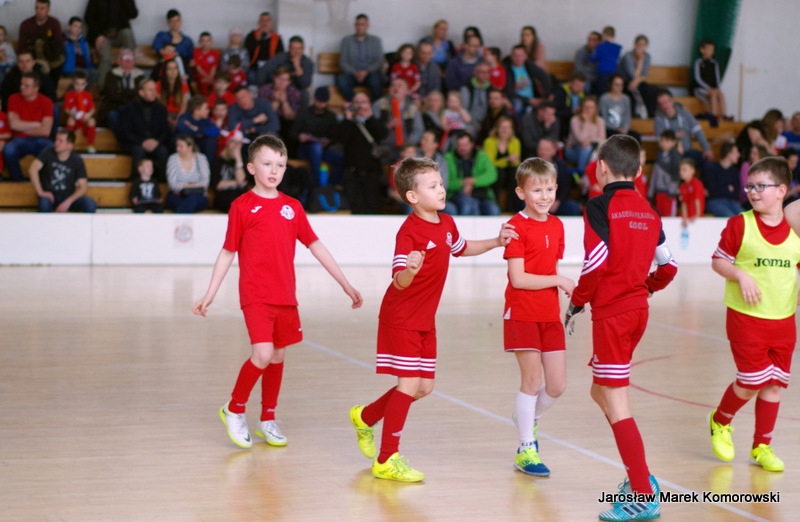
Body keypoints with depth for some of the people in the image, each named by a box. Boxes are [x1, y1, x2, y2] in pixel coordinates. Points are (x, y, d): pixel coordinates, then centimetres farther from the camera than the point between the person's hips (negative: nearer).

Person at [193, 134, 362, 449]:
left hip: (285, 296, 5)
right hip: (255, 295, -5)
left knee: (278, 356, 10)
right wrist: (209, 295, 0)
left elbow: (315, 246, 13)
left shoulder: (292, 207, 9)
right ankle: (234, 410, 4)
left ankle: (268, 419, 26)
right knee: (263, 354, -17)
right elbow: (227, 253, 2)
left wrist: (346, 284, 12)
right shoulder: (242, 206, -2)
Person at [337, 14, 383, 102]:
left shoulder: (376, 41, 15)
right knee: (341, 80, -34)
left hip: (370, 73, 0)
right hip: (352, 73, 1)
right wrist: (355, 73, -13)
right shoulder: (346, 40, 14)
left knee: (376, 80, -37)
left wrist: (367, 71, -14)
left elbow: (380, 61, 5)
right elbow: (343, 62, 6)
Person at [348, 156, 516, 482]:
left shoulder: (446, 223, 3)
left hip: (425, 320, 8)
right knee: (410, 385, -10)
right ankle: (387, 461, 0)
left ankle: (365, 417, 32)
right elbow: (398, 281, -29)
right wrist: (409, 271, -51)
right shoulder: (409, 231, -22)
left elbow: (461, 248, 26)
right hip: (401, 318, -8)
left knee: (424, 387, 10)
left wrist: (496, 242, 16)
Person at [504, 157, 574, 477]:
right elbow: (518, 278, -17)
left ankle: (530, 420, 33)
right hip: (522, 313, -6)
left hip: (550, 315, 6)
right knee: (531, 379, -4)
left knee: (558, 384, 4)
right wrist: (558, 280, -15)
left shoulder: (556, 226, 9)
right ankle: (526, 449, 7)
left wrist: (566, 292, 5)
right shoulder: (517, 226, -12)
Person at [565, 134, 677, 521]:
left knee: (616, 405, -4)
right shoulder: (648, 211, 10)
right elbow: (668, 266, 11)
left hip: (611, 312, -8)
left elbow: (596, 265, -18)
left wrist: (575, 304, -5)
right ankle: (639, 475, 22)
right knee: (601, 391, 21)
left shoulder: (599, 206, -11)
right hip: (638, 309, 8)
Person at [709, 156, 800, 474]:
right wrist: (740, 275, -18)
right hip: (746, 318, -4)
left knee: (774, 384, 7)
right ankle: (720, 422, 25)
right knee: (752, 382, -4)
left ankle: (761, 447, 21)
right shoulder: (740, 225, -6)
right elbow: (717, 260, -1)